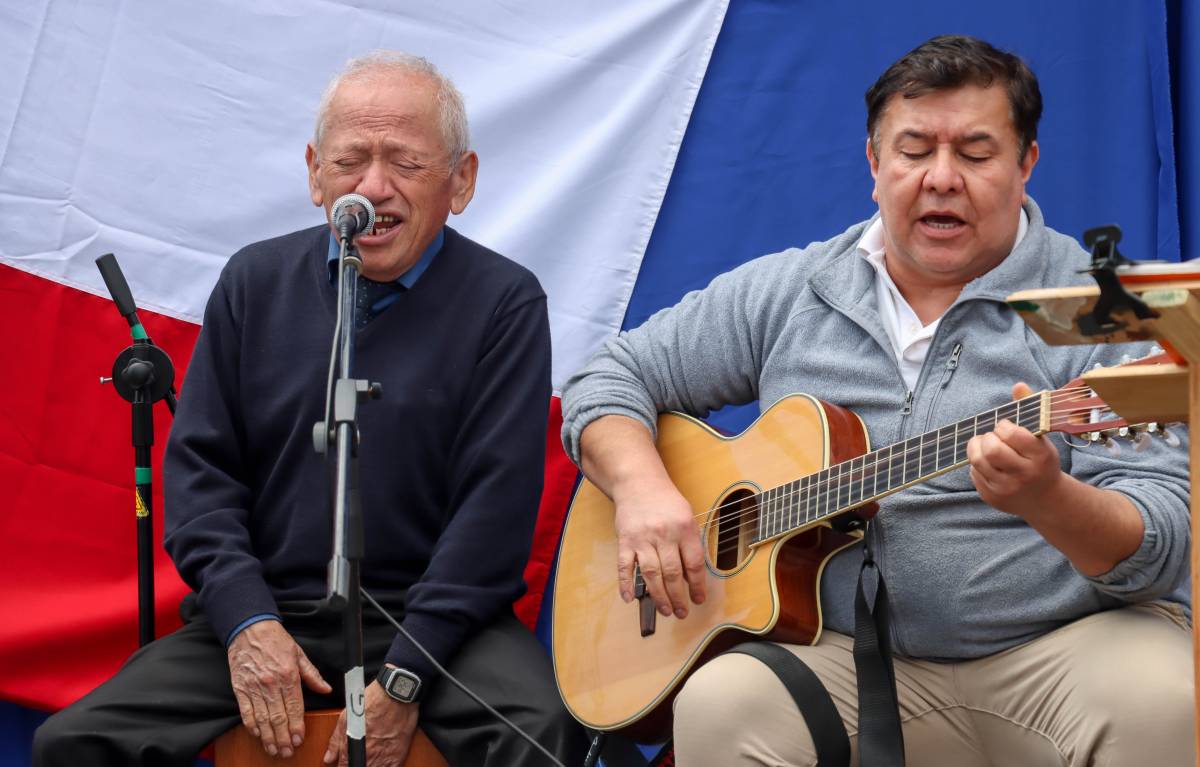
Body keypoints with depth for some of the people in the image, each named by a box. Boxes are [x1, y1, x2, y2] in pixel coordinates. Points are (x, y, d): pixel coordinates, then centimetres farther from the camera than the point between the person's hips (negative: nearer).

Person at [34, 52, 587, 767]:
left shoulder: (504, 302, -3)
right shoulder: (256, 281, 10)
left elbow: (496, 503, -9)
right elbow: (198, 464, 8)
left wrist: (403, 679, -17)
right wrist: (246, 621, -8)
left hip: (435, 617, -3)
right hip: (265, 608, 3)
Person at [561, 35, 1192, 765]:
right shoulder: (787, 293, 8)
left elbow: (1167, 541, -12)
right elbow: (612, 377, 14)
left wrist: (1048, 500, -34)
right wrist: (643, 487, -8)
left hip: (1068, 643, -2)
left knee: (1157, 701, -35)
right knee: (718, 702, -30)